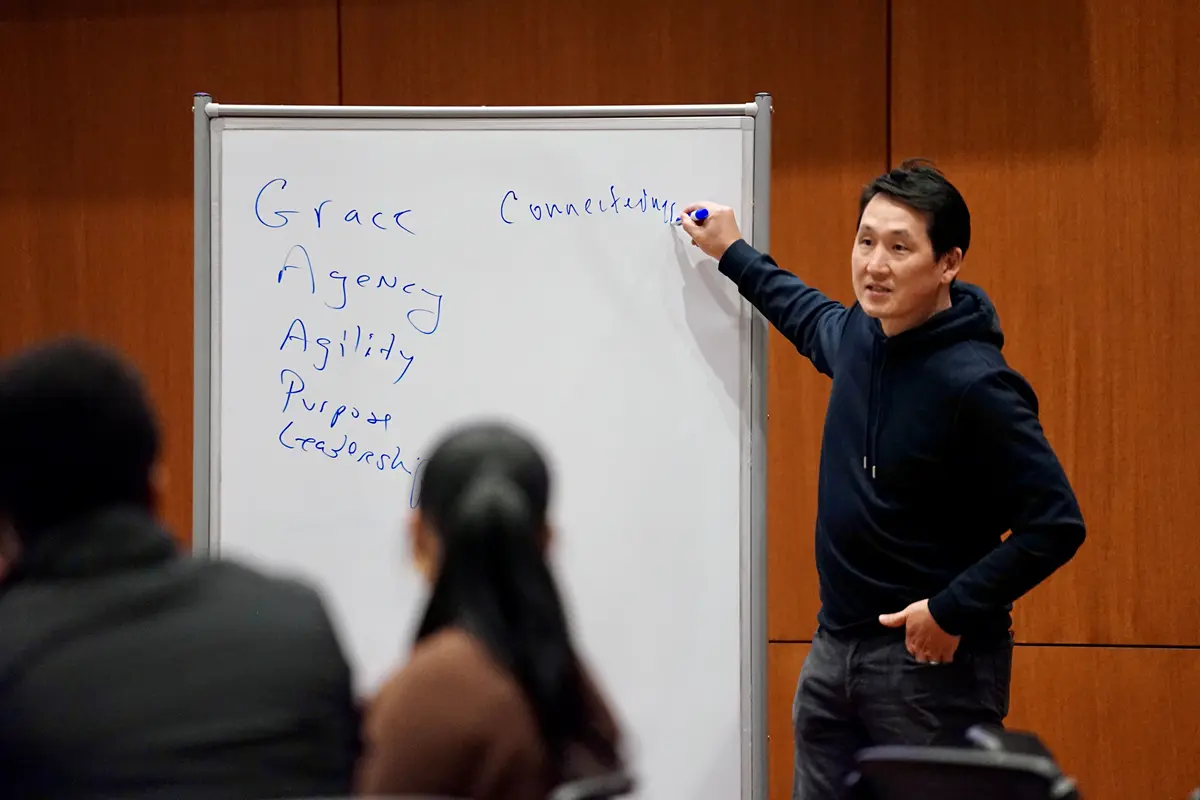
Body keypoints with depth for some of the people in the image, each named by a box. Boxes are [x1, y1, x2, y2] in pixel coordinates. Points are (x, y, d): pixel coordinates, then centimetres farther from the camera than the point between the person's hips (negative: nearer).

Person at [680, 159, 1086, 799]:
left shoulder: (975, 384, -19)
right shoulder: (857, 335, 5)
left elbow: (1056, 525, -20)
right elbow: (807, 314, 32)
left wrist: (954, 610, -18)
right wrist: (733, 254, 37)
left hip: (933, 658, -8)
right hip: (836, 646, 8)